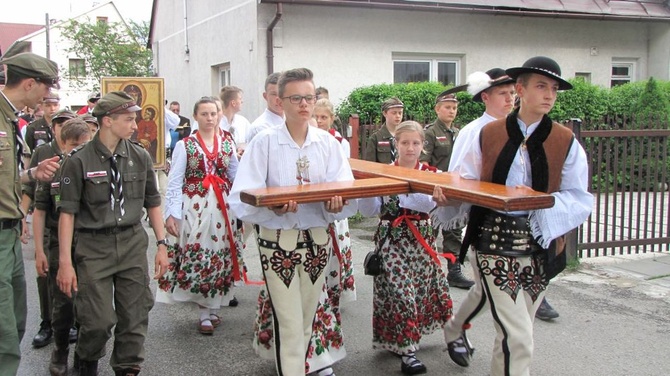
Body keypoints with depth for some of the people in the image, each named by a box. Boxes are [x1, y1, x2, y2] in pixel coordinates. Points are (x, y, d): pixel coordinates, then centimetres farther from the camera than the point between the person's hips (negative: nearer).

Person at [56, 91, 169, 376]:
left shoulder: (140, 157, 5)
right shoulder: (79, 161, -6)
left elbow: (152, 202, 12)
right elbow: (67, 212, -5)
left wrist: (162, 244, 8)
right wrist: (65, 261, -8)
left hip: (133, 244, 3)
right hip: (94, 247, -3)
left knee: (134, 317, 5)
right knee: (98, 320, -3)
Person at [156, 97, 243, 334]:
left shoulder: (227, 143, 9)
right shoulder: (185, 145, 0)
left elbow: (236, 177, 13)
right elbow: (174, 182, -4)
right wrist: (171, 213, -12)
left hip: (223, 206, 3)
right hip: (195, 207, -3)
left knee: (220, 256, 5)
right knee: (196, 255, -4)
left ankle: (212, 308, 19)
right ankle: (205, 313, 7)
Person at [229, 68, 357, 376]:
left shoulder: (328, 143, 1)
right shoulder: (264, 142, -7)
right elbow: (242, 198, -14)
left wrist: (336, 205, -26)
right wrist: (272, 207, -32)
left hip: (318, 240, 4)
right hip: (278, 242, -3)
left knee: (307, 320, 16)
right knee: (289, 324, -1)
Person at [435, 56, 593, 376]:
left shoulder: (566, 143, 1)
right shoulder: (488, 136, 1)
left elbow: (580, 201, -3)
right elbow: (465, 181, 6)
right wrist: (447, 195, -16)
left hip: (540, 245, 2)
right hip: (495, 241, -2)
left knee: (511, 333, 15)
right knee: (518, 339, -8)